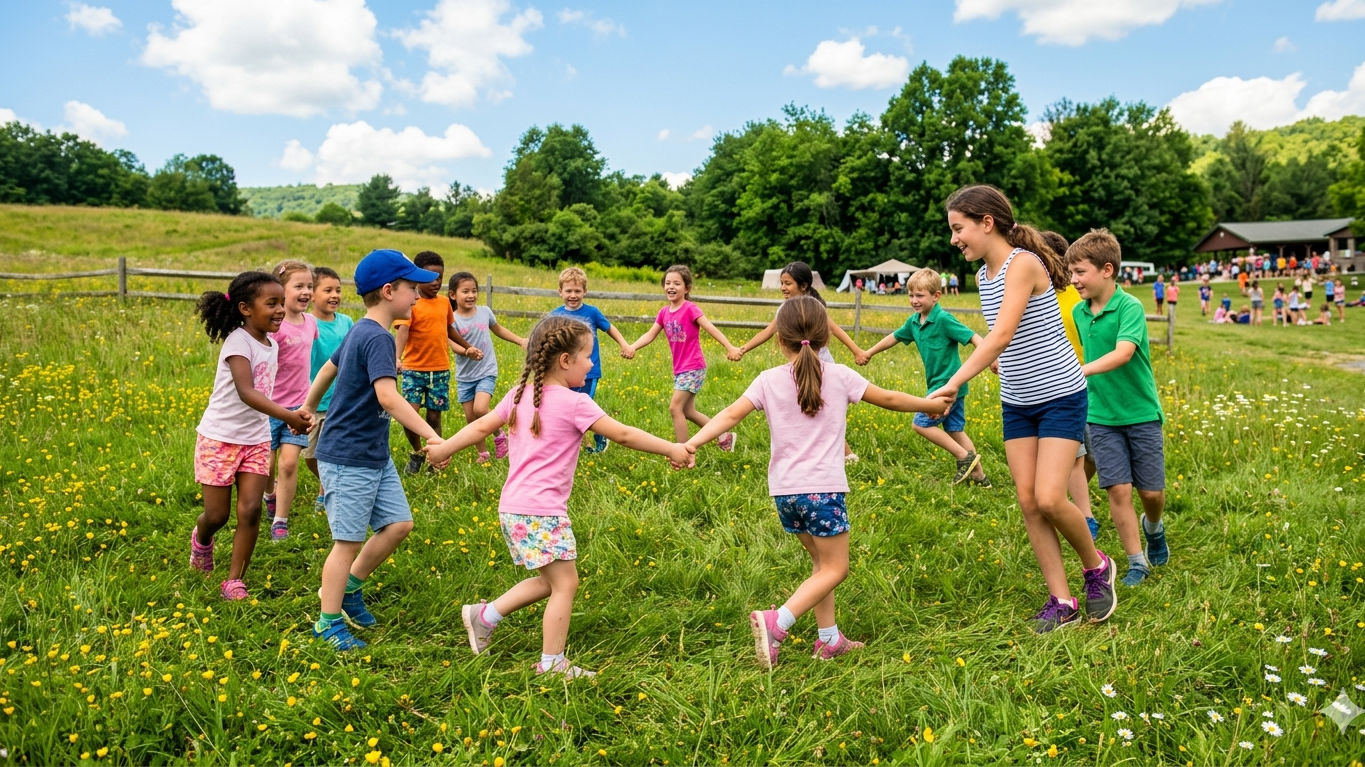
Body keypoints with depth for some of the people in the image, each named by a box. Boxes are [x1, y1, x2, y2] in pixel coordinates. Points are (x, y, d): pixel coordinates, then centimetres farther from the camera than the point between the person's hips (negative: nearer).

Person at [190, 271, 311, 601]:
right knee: (217, 514, 4)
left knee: (250, 511, -4)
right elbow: (246, 392, -34)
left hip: (256, 440, 6)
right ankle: (201, 539, 39)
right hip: (220, 437, -6)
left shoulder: (271, 344, 3)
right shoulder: (238, 342, -20)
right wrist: (287, 416, -45)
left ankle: (234, 580, 8)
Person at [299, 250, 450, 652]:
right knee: (349, 540, 1)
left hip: (375, 455, 9)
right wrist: (432, 436, -41)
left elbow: (330, 366, 25)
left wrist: (308, 407, 41)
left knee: (398, 524, 10)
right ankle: (329, 621, 17)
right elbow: (387, 396, -35)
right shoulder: (377, 338, -21)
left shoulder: (361, 332, 10)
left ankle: (349, 586, 27)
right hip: (348, 458, -9)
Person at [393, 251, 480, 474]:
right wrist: (397, 357, -42)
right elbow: (402, 331, -25)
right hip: (414, 369, -4)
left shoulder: (444, 302, 6)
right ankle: (417, 453, 16)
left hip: (441, 370, 4)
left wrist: (468, 348, 31)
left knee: (434, 417, 7)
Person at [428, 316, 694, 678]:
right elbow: (622, 435, -12)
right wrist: (671, 450, -5)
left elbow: (481, 426, 14)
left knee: (548, 580, 19)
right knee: (565, 583, 2)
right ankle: (552, 665, 9)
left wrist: (444, 448, 27)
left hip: (513, 508, 9)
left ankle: (484, 616, 23)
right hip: (542, 512, -9)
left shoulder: (520, 394, 9)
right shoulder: (574, 403, -12)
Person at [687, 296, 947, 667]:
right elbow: (889, 399, 11)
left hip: (783, 491, 4)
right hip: (822, 488, -4)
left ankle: (829, 638, 24)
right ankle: (776, 622, -12)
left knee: (821, 561, 22)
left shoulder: (769, 380, 3)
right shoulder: (838, 376, 0)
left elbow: (730, 416, -9)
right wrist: (930, 405, 26)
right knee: (835, 569, 6)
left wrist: (691, 443, -14)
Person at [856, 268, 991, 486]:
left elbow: (973, 337, -21)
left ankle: (965, 457, 0)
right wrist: (869, 353, 31)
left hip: (948, 384, -8)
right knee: (955, 430, 12)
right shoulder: (914, 322, 6)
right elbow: (894, 337, 21)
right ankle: (979, 475, 19)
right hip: (939, 384, 8)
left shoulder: (943, 319, -17)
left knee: (921, 424, -6)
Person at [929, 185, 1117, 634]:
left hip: (1061, 397, -8)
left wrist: (952, 385, -37)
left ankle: (1096, 566, 16)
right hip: (1016, 403, 8)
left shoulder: (1023, 264, -20)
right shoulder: (983, 276, 6)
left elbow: (1001, 336, -31)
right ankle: (1062, 602, 12)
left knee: (1049, 499, -13)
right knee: (1028, 501, 2)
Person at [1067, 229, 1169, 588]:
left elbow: (1122, 353, -33)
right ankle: (1137, 562, 12)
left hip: (1141, 413, -3)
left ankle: (1153, 526, 40)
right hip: (1101, 416, 3)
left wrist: (1080, 371, -45)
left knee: (1151, 491, 6)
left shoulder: (1130, 307, -17)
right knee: (1118, 490, -2)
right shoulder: (1078, 312, 1)